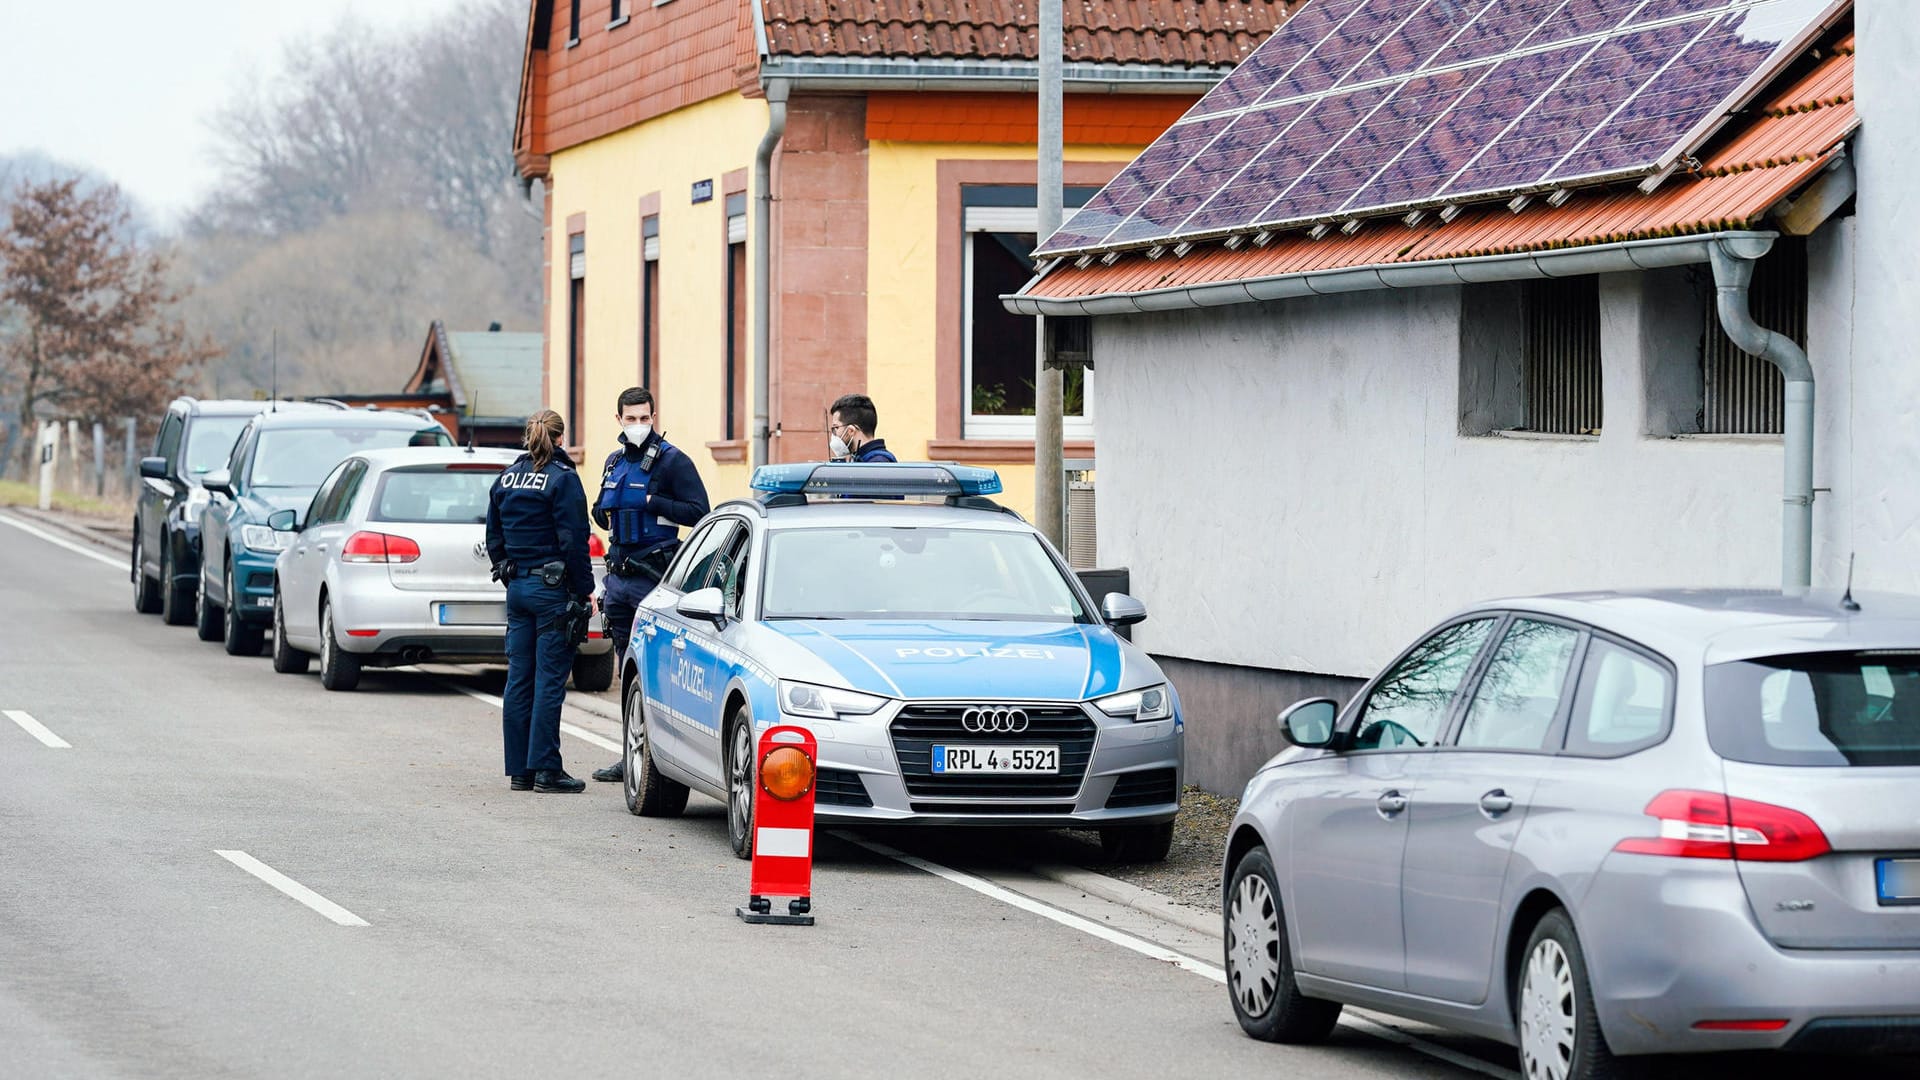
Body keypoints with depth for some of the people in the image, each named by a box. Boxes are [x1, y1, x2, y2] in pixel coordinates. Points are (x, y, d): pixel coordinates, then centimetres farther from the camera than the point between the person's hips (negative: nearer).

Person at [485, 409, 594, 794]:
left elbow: (494, 538, 14)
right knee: (549, 679, -4)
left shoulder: (506, 478, 9)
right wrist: (584, 589, -8)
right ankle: (545, 769, -5)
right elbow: (573, 540, -14)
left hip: (517, 586, 6)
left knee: (519, 679, 9)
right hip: (552, 588, -6)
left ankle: (519, 769, 11)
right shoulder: (562, 478, -11)